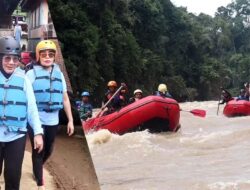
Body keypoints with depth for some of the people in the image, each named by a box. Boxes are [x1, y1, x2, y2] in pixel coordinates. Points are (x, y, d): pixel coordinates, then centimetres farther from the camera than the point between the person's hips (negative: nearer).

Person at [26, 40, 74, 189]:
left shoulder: (59, 74, 8)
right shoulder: (32, 73, -4)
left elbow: (65, 99, 11)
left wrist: (70, 120, 10)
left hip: (53, 120, 4)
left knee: (48, 151, 18)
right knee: (38, 151, 3)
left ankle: (38, 169, 47)